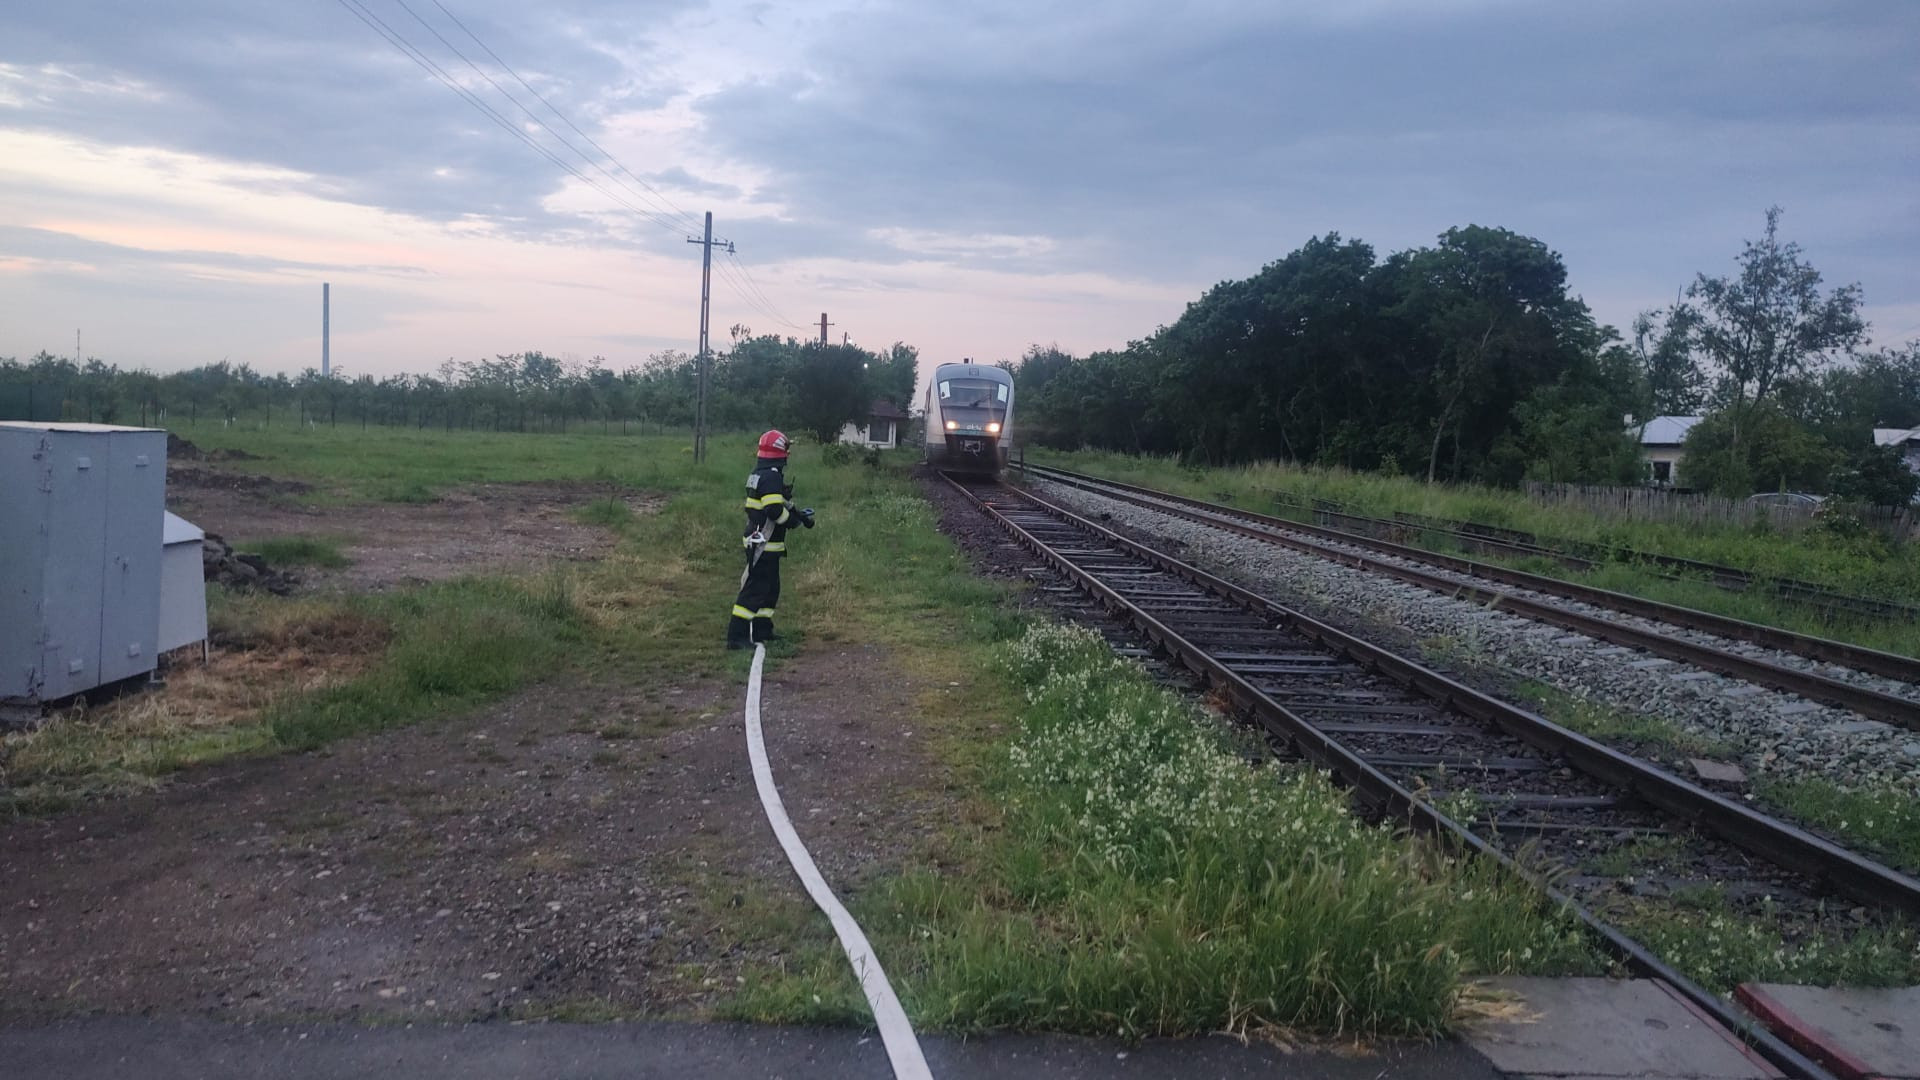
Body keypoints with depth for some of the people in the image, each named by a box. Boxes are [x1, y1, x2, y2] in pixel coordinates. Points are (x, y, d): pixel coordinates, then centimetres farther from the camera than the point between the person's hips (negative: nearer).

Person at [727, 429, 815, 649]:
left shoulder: (758, 473, 13)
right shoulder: (772, 476, -19)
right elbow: (775, 510, -26)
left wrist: (796, 512, 10)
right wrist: (797, 518, -10)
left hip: (758, 543, 10)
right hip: (764, 545, -10)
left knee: (770, 587, 19)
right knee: (754, 589, -8)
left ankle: (762, 630, 28)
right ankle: (736, 636, -8)